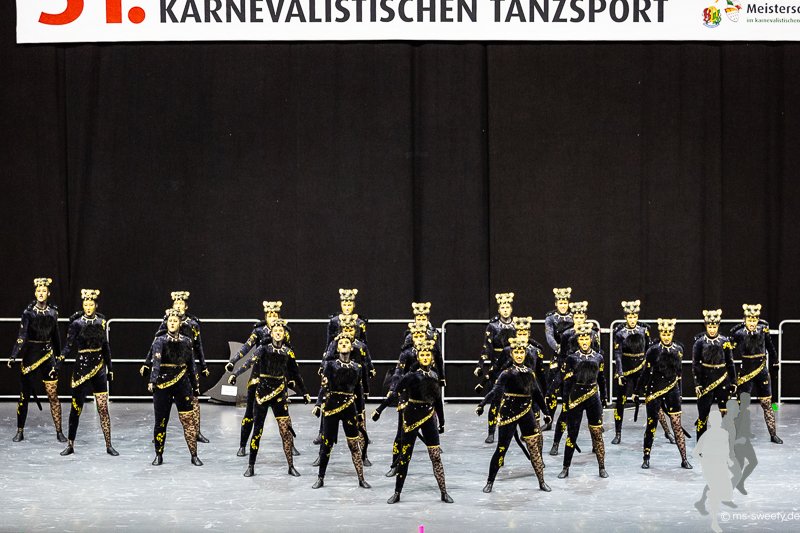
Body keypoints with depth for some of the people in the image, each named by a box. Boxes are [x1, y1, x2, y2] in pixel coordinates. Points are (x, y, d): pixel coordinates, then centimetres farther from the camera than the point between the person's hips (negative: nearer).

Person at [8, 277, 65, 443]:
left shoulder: (53, 311, 4)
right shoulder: (28, 312, -6)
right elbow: (22, 335, -12)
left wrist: (59, 355, 19)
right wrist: (13, 356, -21)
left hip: (48, 355, 2)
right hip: (30, 354, -2)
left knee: (53, 395, -1)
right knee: (24, 395, 4)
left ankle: (59, 432, 4)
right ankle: (20, 431, 13)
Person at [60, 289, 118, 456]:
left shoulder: (101, 322, 7)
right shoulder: (77, 323, -3)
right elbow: (69, 345, -8)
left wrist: (110, 369, 14)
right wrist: (62, 357, -26)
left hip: (99, 367, 2)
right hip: (81, 367, -2)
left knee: (103, 408, 0)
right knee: (76, 407, 2)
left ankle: (108, 445, 4)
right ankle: (70, 444, 11)